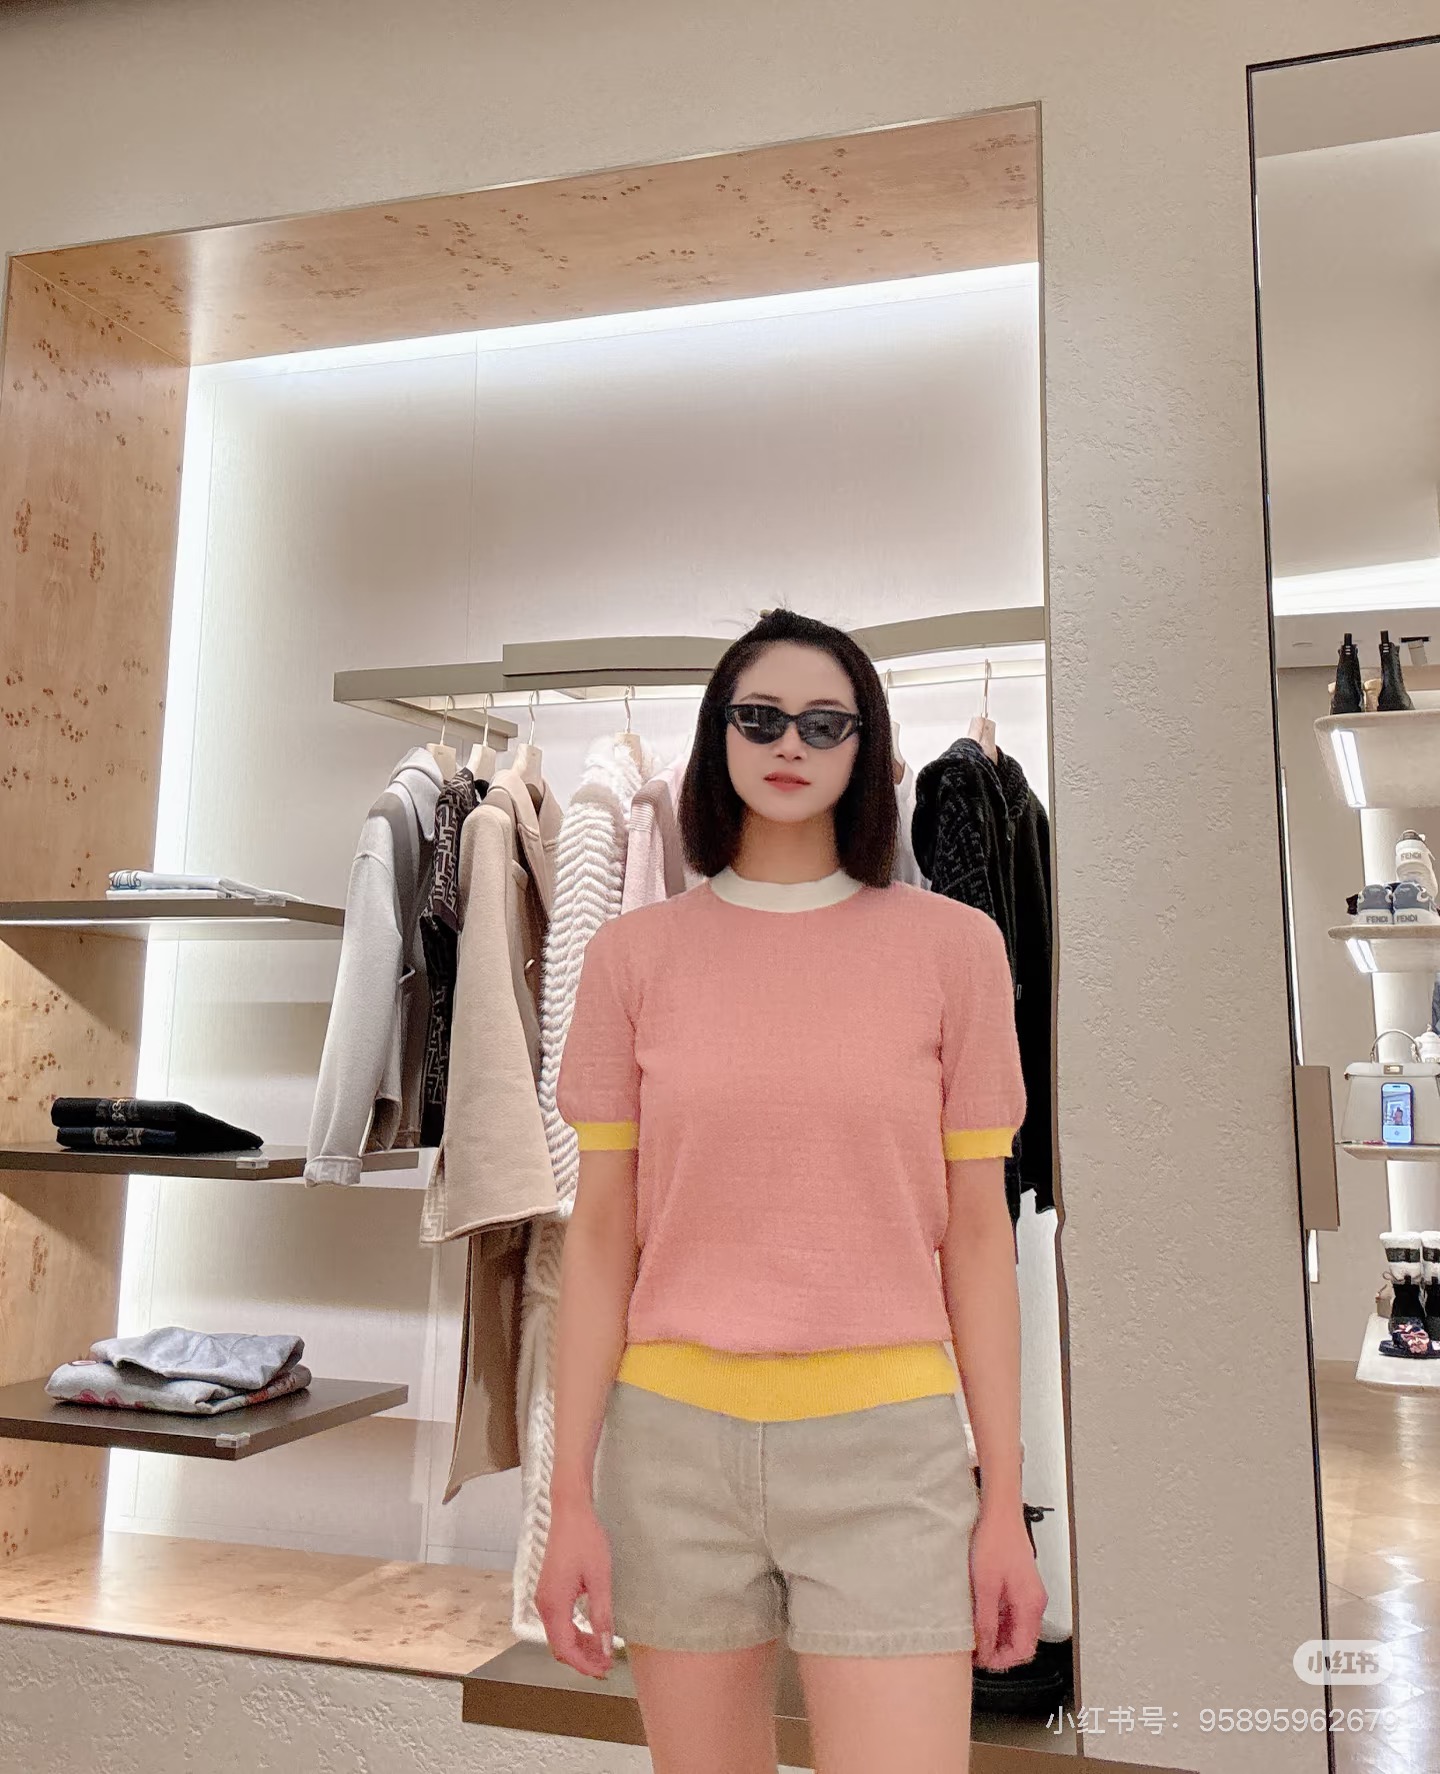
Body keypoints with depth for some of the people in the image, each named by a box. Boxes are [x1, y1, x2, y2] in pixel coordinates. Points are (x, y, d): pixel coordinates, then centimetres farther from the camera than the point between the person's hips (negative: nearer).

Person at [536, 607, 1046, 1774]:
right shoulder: (634, 955, 1)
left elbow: (977, 1234, 2)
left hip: (886, 1451, -1)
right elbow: (601, 1234, 3)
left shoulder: (952, 946, 0)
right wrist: (571, 1494, 1)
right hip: (676, 1440, 1)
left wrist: (1005, 1501, 1)